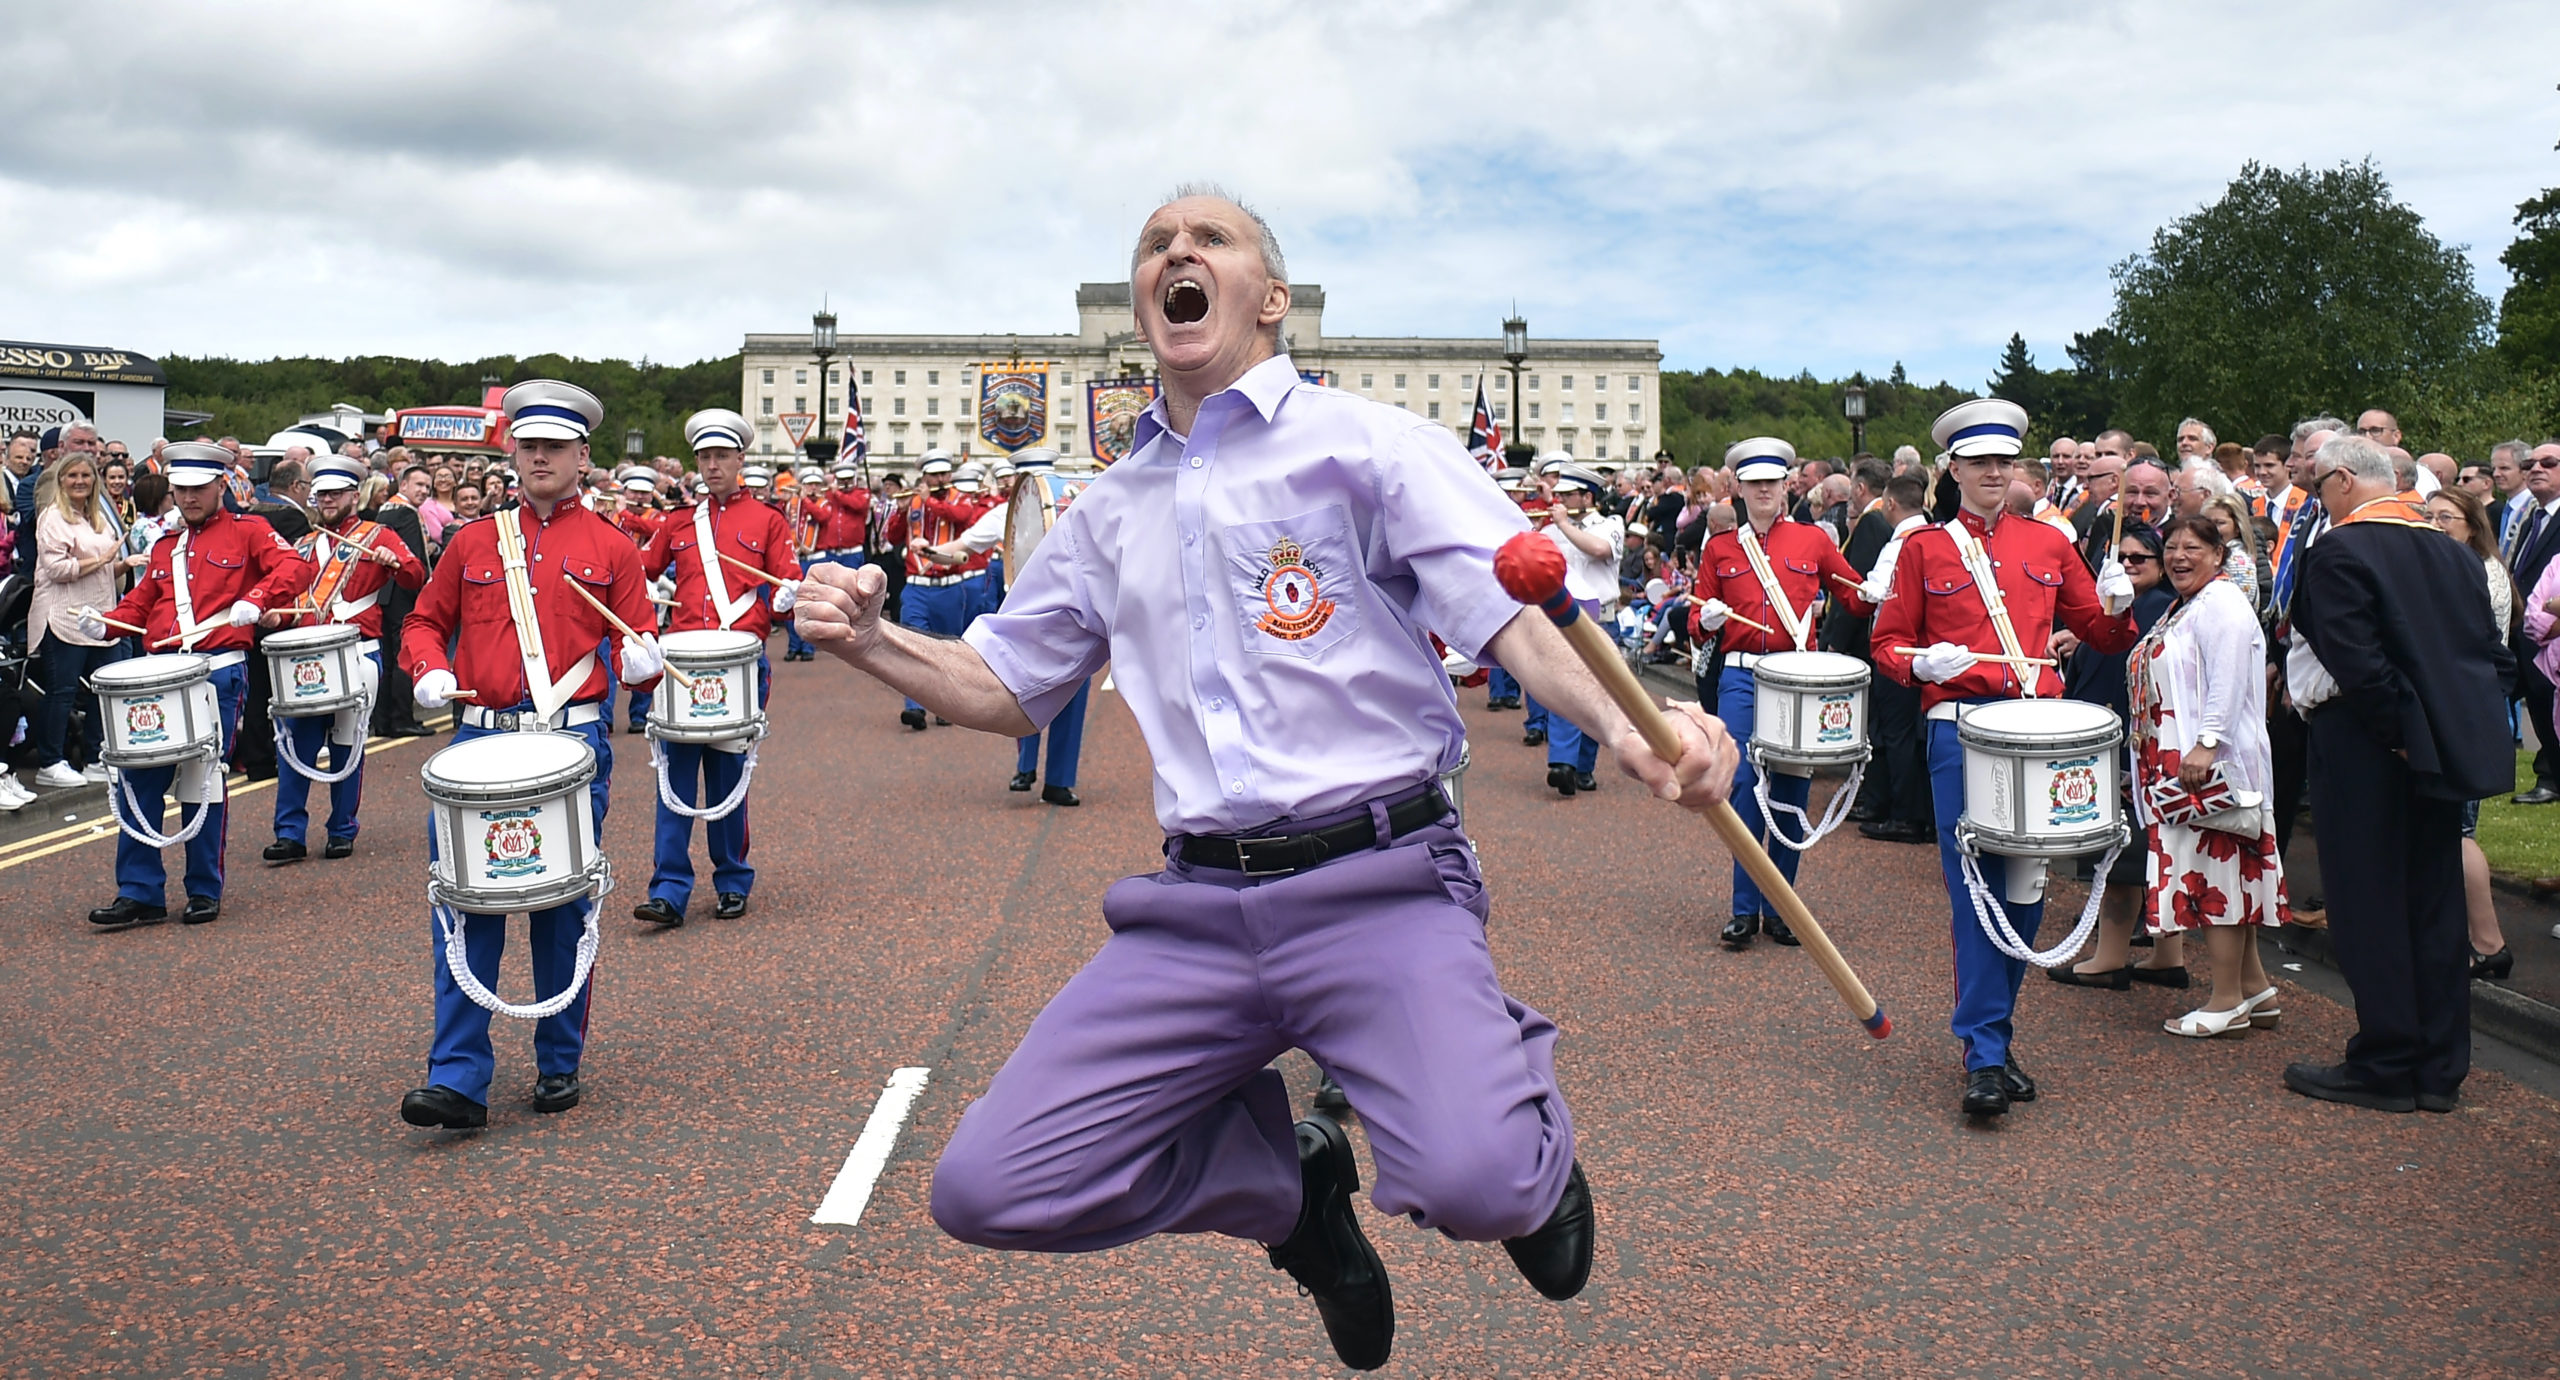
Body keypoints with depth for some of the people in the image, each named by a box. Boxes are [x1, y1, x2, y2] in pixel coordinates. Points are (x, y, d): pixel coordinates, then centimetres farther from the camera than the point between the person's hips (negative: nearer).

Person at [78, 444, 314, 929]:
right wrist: (102, 624, 1)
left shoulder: (246, 531, 4)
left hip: (218, 672, -5)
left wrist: (255, 600, -28)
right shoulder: (165, 547, 22)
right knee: (138, 780, 0)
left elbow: (295, 566, -11)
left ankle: (205, 891, 12)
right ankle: (139, 893, 7)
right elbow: (140, 604, 22)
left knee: (204, 781, -1)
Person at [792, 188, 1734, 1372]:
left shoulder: (1367, 442, 1)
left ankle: (1526, 1145, 14)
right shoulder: (1111, 511, 18)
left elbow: (1519, 614, -10)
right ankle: (1291, 1175, 18)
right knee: (986, 1188, -7)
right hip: (1196, 911, 5)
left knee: (1470, 1184, -28)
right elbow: (1005, 688, 25)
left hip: (1377, 885, -4)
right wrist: (868, 641, 5)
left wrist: (1629, 727, -32)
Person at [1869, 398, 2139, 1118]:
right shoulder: (1924, 548, 6)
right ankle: (1986, 1057, -5)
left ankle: (1990, 1029, 23)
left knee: (2027, 889, 8)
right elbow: (1887, 643, 7)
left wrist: (2117, 605, -4)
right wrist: (1921, 662, -14)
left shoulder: (2048, 543, 14)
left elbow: (2101, 633, 18)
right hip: (1960, 732, -3)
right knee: (1976, 891, -7)